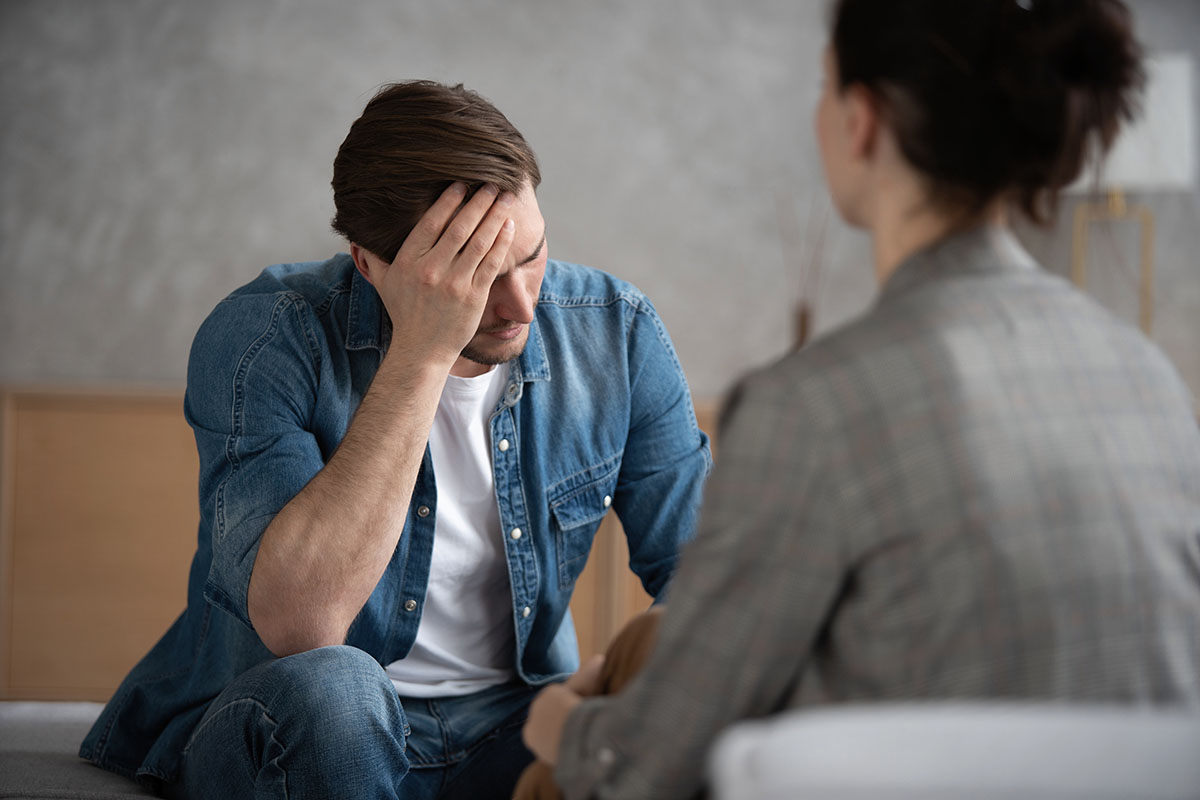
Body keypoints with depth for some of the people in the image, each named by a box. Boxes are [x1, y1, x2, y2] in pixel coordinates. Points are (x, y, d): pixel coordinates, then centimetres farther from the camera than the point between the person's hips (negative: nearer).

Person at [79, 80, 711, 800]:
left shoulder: (615, 333, -6)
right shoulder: (264, 335, -19)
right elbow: (297, 626, -32)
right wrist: (421, 353, -34)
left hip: (508, 733, 2)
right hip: (286, 738, -2)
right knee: (324, 686, -36)